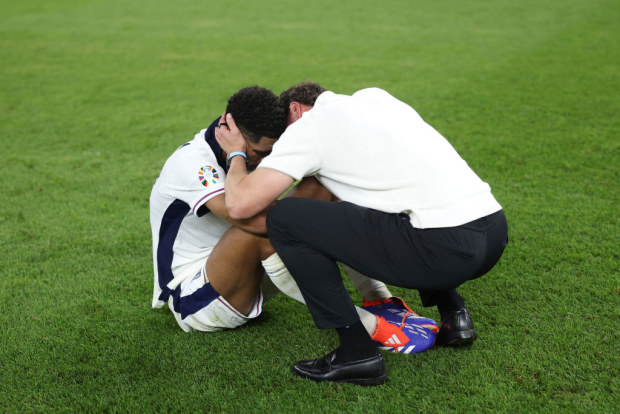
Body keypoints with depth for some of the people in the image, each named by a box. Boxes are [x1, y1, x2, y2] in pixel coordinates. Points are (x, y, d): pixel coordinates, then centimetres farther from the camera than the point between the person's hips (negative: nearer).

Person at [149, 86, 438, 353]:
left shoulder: (252, 150, -1)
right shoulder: (192, 163, -27)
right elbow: (256, 220, -41)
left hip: (244, 280, 8)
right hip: (194, 302, -8)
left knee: (319, 184, -9)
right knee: (264, 226, -39)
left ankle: (379, 299, -15)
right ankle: (367, 325, -33)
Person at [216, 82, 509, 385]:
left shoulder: (308, 125, 4)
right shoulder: (374, 97, 24)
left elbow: (240, 204, -3)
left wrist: (236, 154, 18)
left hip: (444, 248, -8)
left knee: (284, 219, -1)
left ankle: (356, 352, 1)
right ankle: (453, 315, 25)